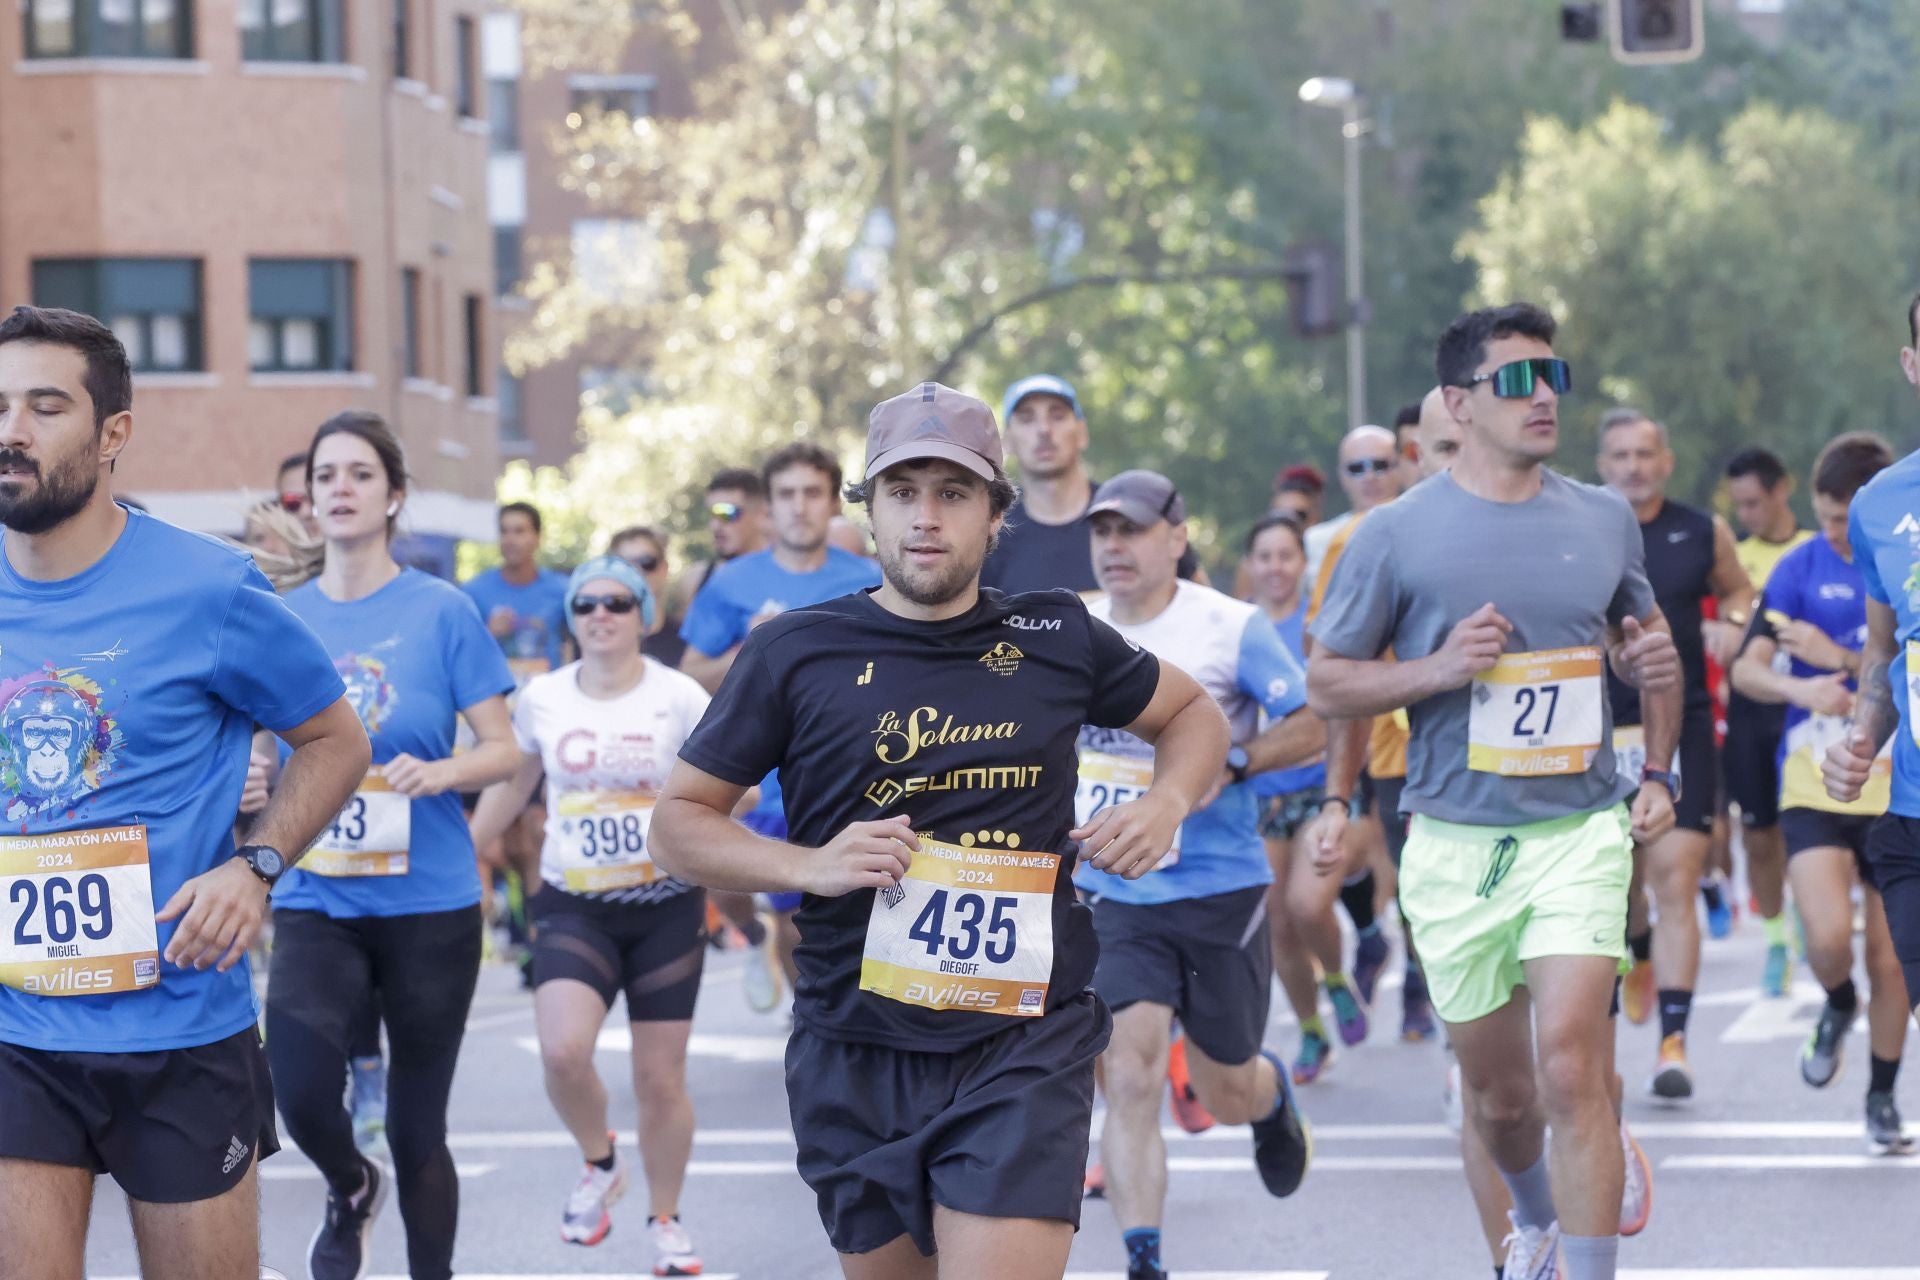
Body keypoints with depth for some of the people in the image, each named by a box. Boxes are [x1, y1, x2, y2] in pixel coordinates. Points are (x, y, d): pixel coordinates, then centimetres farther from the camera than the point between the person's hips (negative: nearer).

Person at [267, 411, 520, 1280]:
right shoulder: (284, 616, 5)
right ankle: (351, 1192, 16)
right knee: (302, 1095, -18)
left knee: (417, 1127, 4)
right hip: (314, 903, 1)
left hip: (427, 904, -1)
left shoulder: (441, 612, -3)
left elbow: (503, 750, -3)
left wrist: (438, 771, -22)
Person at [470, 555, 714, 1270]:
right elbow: (510, 787, 15)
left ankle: (665, 1220, 25)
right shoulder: (542, 699, 1)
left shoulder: (679, 697, -6)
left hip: (667, 907, -1)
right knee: (563, 1051, -23)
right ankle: (600, 1165, 7)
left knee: (661, 1080, 3)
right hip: (574, 907, 1)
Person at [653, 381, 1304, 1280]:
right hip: (856, 1053, 1)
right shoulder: (797, 655, 1)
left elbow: (1194, 715, 22)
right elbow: (676, 823, 4)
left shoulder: (1057, 640, 5)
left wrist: (1167, 803, 1)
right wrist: (810, 865, -12)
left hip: (1024, 1046, -1)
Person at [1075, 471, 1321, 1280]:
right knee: (1129, 1077, -15)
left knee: (1226, 1095, 12)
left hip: (1219, 888, -2)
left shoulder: (1232, 628, -9)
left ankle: (1274, 1092, 49)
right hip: (1111, 893, 2)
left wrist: (1228, 766, -22)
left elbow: (1310, 726, -9)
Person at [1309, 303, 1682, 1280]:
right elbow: (1325, 683, 1)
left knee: (1571, 1071, -17)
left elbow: (1645, 642, 22)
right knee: (1498, 1095, 12)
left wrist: (1659, 773, 12)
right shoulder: (1400, 534, -3)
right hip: (1456, 845, 0)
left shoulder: (1603, 521, 6)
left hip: (1581, 832, 0)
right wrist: (1438, 668, -15)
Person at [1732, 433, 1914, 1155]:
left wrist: (1840, 659, -16)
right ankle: (1837, 1007, 15)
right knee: (1828, 937, -20)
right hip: (1815, 785, 0)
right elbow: (1746, 668, -2)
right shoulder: (1802, 567, 1)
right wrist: (1800, 688, -22)